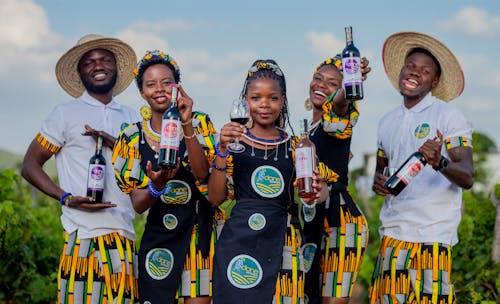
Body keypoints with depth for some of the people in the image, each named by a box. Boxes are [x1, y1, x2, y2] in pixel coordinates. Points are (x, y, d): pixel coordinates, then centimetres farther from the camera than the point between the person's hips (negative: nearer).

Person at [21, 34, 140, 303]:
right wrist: (66, 198, -11)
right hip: (84, 233, -4)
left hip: (125, 234, 4)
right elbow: (29, 166, 4)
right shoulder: (66, 114, 6)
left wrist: (114, 143, -6)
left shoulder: (131, 117, 18)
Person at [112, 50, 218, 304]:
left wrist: (187, 125, -26)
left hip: (200, 229, -1)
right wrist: (157, 186, -24)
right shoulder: (133, 137, 0)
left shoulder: (200, 123, -3)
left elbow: (203, 175, -19)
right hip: (159, 233, 2)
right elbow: (138, 205, -2)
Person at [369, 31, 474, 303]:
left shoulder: (449, 116, -3)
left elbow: (467, 178, -11)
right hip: (393, 231, 5)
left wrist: (440, 162, -32)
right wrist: (378, 181, 2)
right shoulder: (387, 121, 14)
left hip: (433, 234, -5)